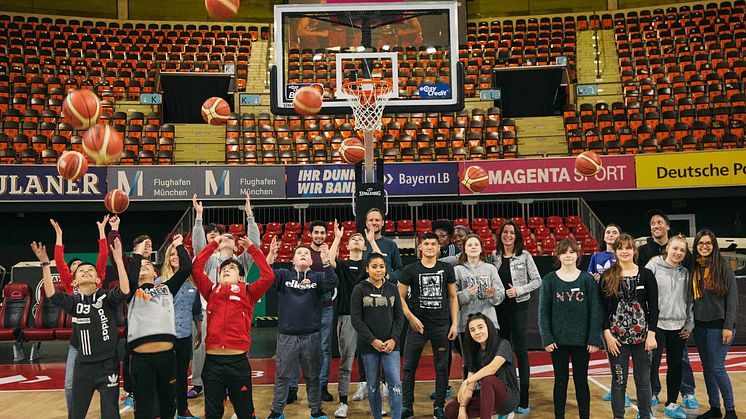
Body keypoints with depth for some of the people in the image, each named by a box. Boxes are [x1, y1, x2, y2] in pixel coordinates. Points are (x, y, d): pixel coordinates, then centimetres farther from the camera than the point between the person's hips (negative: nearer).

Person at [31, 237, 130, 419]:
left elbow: (124, 291, -24)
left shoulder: (106, 296, -5)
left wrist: (118, 260, -30)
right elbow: (51, 295, -14)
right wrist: (45, 264, -20)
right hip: (83, 365, 3)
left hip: (108, 364, -3)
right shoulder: (73, 301, 2)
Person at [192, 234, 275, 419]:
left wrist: (252, 249, 3)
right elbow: (196, 269, 6)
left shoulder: (248, 292, 7)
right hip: (212, 361, 2)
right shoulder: (212, 291, 13)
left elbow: (268, 276, -5)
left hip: (238, 361, -1)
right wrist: (214, 244, 10)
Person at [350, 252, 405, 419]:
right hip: (368, 345, -1)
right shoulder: (359, 289, -2)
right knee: (373, 386, 8)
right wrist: (372, 340, -13)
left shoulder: (392, 288, 6)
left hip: (391, 345, 1)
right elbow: (355, 319, -7)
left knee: (395, 384, -7)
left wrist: (394, 339, -7)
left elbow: (399, 316, 6)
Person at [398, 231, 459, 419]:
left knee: (442, 368, 7)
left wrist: (455, 323, 2)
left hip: (442, 325, 1)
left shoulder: (447, 269, 5)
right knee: (409, 367, 1)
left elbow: (453, 297, 8)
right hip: (418, 324, -1)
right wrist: (411, 317, -10)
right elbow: (400, 297, 1)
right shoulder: (410, 270, 0)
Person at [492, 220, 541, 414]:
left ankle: (524, 399, 2)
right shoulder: (495, 256, 6)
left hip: (518, 307, -4)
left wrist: (518, 290, -14)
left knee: (520, 350, -3)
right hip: (499, 308, 4)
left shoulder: (524, 256, -3)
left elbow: (537, 281, -3)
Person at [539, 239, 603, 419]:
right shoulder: (550, 280, -1)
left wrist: (594, 339, -7)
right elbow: (543, 311, -1)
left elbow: (595, 311, -1)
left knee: (581, 380, 10)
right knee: (561, 380, 10)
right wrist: (547, 338, -7)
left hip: (582, 340, 0)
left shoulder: (587, 279, -1)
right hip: (558, 340, 0)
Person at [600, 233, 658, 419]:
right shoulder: (607, 276, 1)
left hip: (642, 334, 0)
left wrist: (651, 334, -6)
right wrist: (607, 334, -8)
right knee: (618, 379, 6)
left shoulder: (646, 274, 1)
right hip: (616, 336, 0)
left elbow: (653, 306, 0)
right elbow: (602, 308, 0)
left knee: (643, 379, 8)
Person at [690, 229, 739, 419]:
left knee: (717, 368, -5)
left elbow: (732, 298, -9)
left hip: (718, 325, -5)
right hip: (699, 325, 5)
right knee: (707, 367, 10)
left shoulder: (723, 267, -7)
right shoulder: (693, 268, 7)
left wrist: (728, 326, -13)